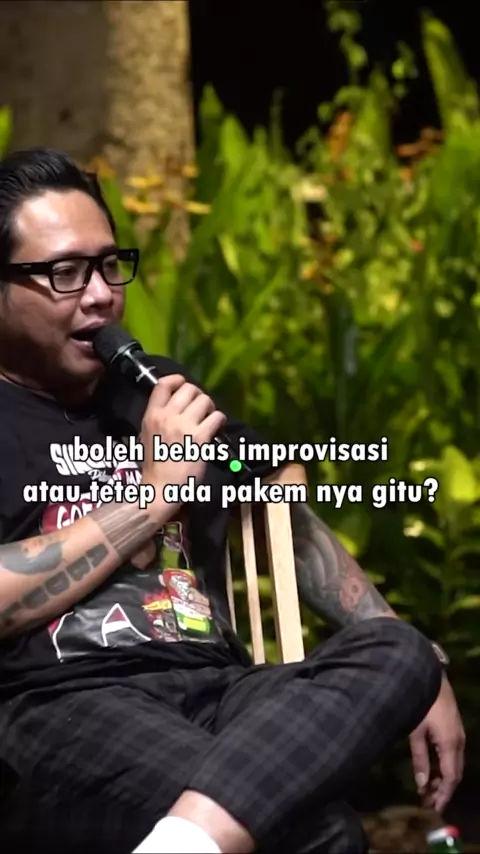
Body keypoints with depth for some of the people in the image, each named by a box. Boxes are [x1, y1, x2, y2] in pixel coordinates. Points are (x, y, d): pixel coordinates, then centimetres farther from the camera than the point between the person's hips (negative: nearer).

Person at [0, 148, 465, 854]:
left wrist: (414, 674, 15)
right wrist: (153, 494, -7)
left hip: (217, 692, 8)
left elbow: (293, 524, 27)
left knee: (399, 655, -29)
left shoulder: (160, 390, 23)